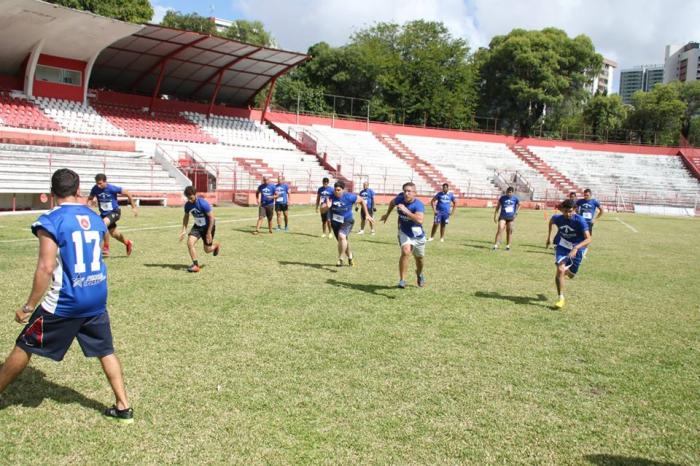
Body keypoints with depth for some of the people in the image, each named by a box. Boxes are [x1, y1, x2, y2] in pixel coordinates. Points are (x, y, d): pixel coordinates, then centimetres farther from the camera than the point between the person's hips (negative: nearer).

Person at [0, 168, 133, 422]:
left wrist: (29, 307, -12)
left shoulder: (50, 221, -13)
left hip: (65, 302, -5)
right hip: (97, 300, 5)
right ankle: (123, 407, 16)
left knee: (23, 348, 14)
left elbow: (46, 268, -18)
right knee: (106, 351, 15)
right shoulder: (95, 218, 6)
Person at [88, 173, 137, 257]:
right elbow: (90, 198, 4)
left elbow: (128, 194, -13)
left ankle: (106, 247, -18)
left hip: (114, 212, -5)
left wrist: (133, 207, -8)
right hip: (104, 213, 6)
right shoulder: (95, 189, -12)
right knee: (113, 233, 17)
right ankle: (128, 243, 47)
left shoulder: (112, 188, -23)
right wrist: (90, 201, -21)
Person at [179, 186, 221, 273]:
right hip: (197, 226, 5)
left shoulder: (203, 204, -28)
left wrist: (209, 233, -23)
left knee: (207, 250, 4)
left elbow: (212, 218, -23)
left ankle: (216, 245, 40)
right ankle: (196, 265, -6)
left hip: (208, 226, -5)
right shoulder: (187, 205, -10)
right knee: (190, 243, -16)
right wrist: (184, 230, 0)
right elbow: (186, 217, 9)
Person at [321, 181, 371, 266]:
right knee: (343, 241, 18)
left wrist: (367, 215, 0)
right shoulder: (330, 198, -12)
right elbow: (322, 211, -14)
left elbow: (362, 201, -1)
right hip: (335, 223, 4)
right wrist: (327, 207, -37)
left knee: (341, 236, -32)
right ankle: (350, 257, 46)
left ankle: (340, 259, -21)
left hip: (347, 222, -4)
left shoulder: (349, 197, -17)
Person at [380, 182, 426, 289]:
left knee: (419, 258, 19)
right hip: (404, 233, 1)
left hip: (418, 235, -1)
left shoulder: (418, 205, -30)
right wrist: (387, 214, 20)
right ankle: (402, 280, -20)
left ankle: (419, 274, 53)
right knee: (405, 251, -28)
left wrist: (406, 211, -51)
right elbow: (392, 202, 10)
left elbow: (420, 220, -49)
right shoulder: (400, 198, -16)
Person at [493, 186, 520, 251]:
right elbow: (498, 206, 9)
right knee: (500, 229, -15)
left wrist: (516, 213, 4)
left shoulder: (515, 198, 0)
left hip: (511, 217, 1)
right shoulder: (502, 198, 0)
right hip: (503, 217, -1)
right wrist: (495, 216, 7)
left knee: (509, 231, 6)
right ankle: (495, 245, -15)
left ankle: (508, 246, 21)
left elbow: (519, 205, 16)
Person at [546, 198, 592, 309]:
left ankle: (567, 271, 52)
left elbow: (588, 239, -30)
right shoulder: (557, 218, -15)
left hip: (577, 248, -1)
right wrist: (549, 237, 16)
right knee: (560, 269, -22)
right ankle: (561, 298, -12)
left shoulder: (580, 221, -25)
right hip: (562, 246, 1)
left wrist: (576, 248, -43)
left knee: (571, 275, 12)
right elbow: (551, 221, 12)